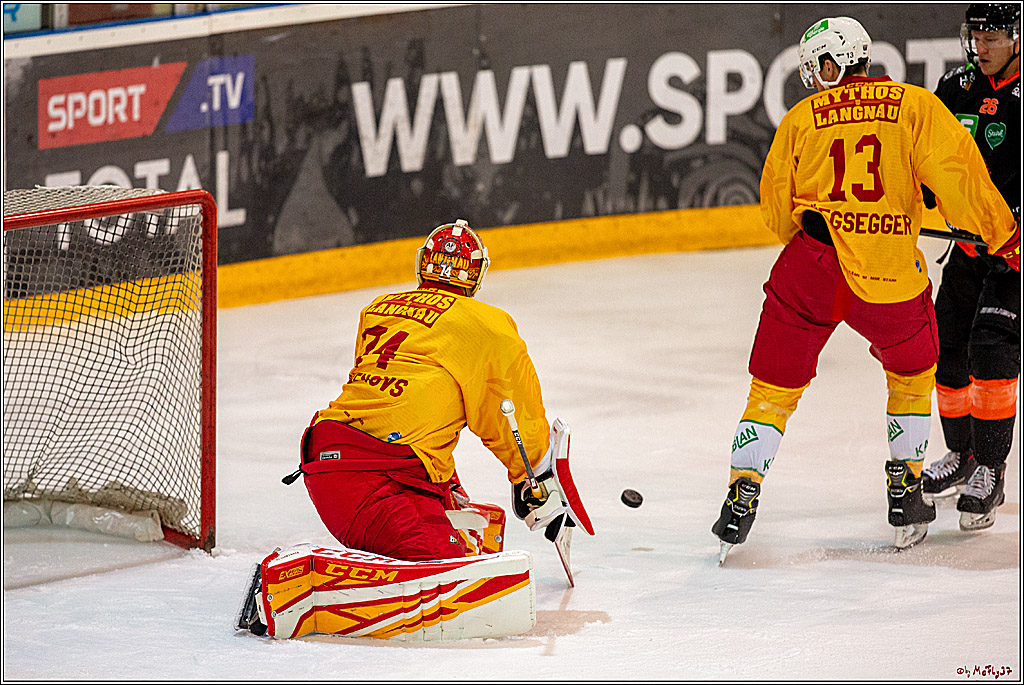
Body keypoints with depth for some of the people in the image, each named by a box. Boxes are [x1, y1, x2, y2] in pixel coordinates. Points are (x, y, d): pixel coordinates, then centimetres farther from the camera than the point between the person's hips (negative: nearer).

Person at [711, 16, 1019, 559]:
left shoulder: (800, 119, 8)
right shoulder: (914, 105, 5)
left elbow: (777, 209, 14)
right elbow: (955, 174, -6)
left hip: (811, 265, 0)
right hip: (892, 273, 0)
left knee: (774, 386, 11)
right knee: (912, 373, 25)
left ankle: (743, 492, 2)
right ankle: (905, 488, 23)